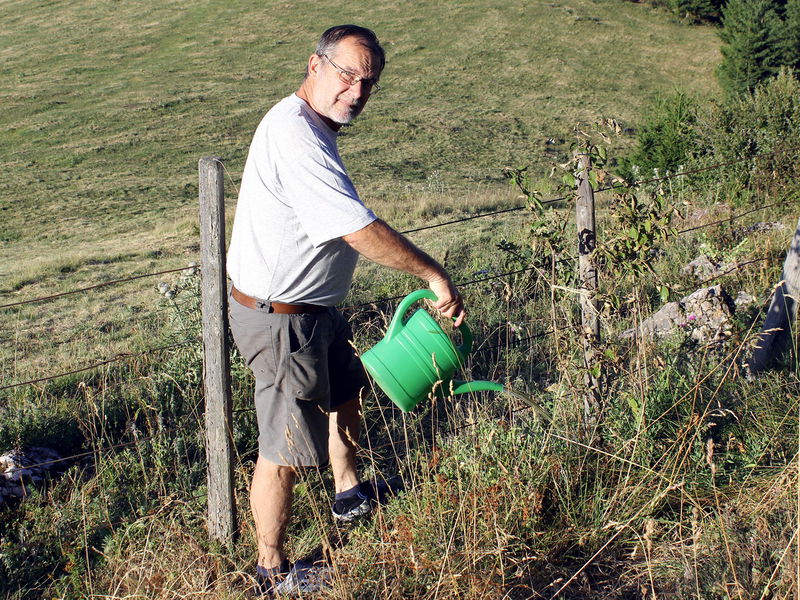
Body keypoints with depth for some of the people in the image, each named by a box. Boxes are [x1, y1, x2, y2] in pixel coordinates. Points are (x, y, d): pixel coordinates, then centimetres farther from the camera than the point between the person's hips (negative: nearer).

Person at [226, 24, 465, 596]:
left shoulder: (308, 127, 8)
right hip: (280, 320, -11)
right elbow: (361, 229, -31)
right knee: (284, 451, 1)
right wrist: (435, 275, -21)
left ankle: (350, 494, 53)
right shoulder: (296, 137, -28)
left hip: (312, 308, 11)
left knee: (347, 391, 29)